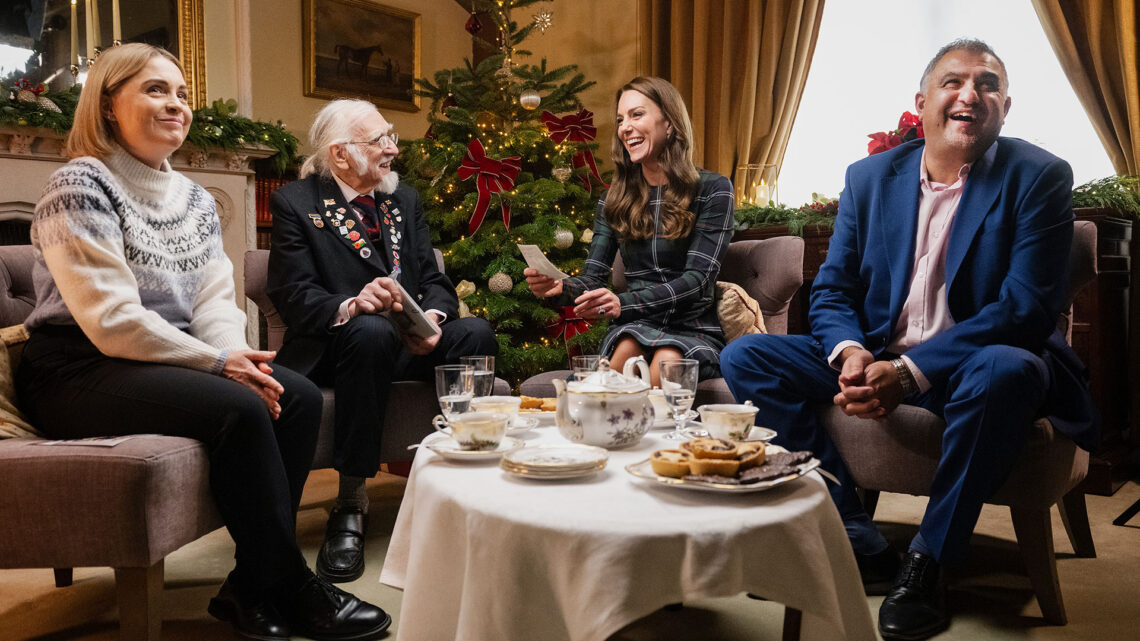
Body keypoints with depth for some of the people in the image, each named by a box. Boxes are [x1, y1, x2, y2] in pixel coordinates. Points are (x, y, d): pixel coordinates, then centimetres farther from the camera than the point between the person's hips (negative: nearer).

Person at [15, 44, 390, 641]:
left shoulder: (195, 199, 14)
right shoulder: (79, 187, -10)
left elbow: (216, 301, 8)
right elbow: (110, 318, -18)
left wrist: (240, 356, -14)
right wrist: (218, 363, -21)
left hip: (174, 361, 8)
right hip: (78, 372, -7)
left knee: (299, 395, -14)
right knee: (240, 408, -29)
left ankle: (254, 585, -9)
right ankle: (292, 588, -14)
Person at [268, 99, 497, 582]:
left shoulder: (404, 200, 17)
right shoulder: (295, 203, 1)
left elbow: (434, 279, 9)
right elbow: (293, 294, -11)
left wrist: (433, 316, -15)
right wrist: (350, 306, -32)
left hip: (412, 343, 5)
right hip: (337, 347, -4)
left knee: (475, 333, -24)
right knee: (371, 332, -38)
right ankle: (351, 503, -29)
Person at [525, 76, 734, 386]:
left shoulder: (712, 190, 0)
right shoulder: (614, 200, 13)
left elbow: (698, 279, -12)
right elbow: (593, 279, 8)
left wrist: (624, 303, -27)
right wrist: (559, 288, -18)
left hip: (694, 331, -2)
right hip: (636, 327, 2)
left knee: (667, 359, -36)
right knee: (629, 347, -34)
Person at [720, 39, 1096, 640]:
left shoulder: (1038, 178, -6)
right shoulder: (869, 176, 6)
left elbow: (1028, 306, -16)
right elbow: (831, 291, 5)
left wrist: (909, 370, -26)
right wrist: (849, 354, -19)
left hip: (974, 366, -4)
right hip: (876, 359, 4)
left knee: (1007, 370, -39)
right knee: (745, 356, -13)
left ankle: (927, 563, -19)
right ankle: (859, 545, -13)